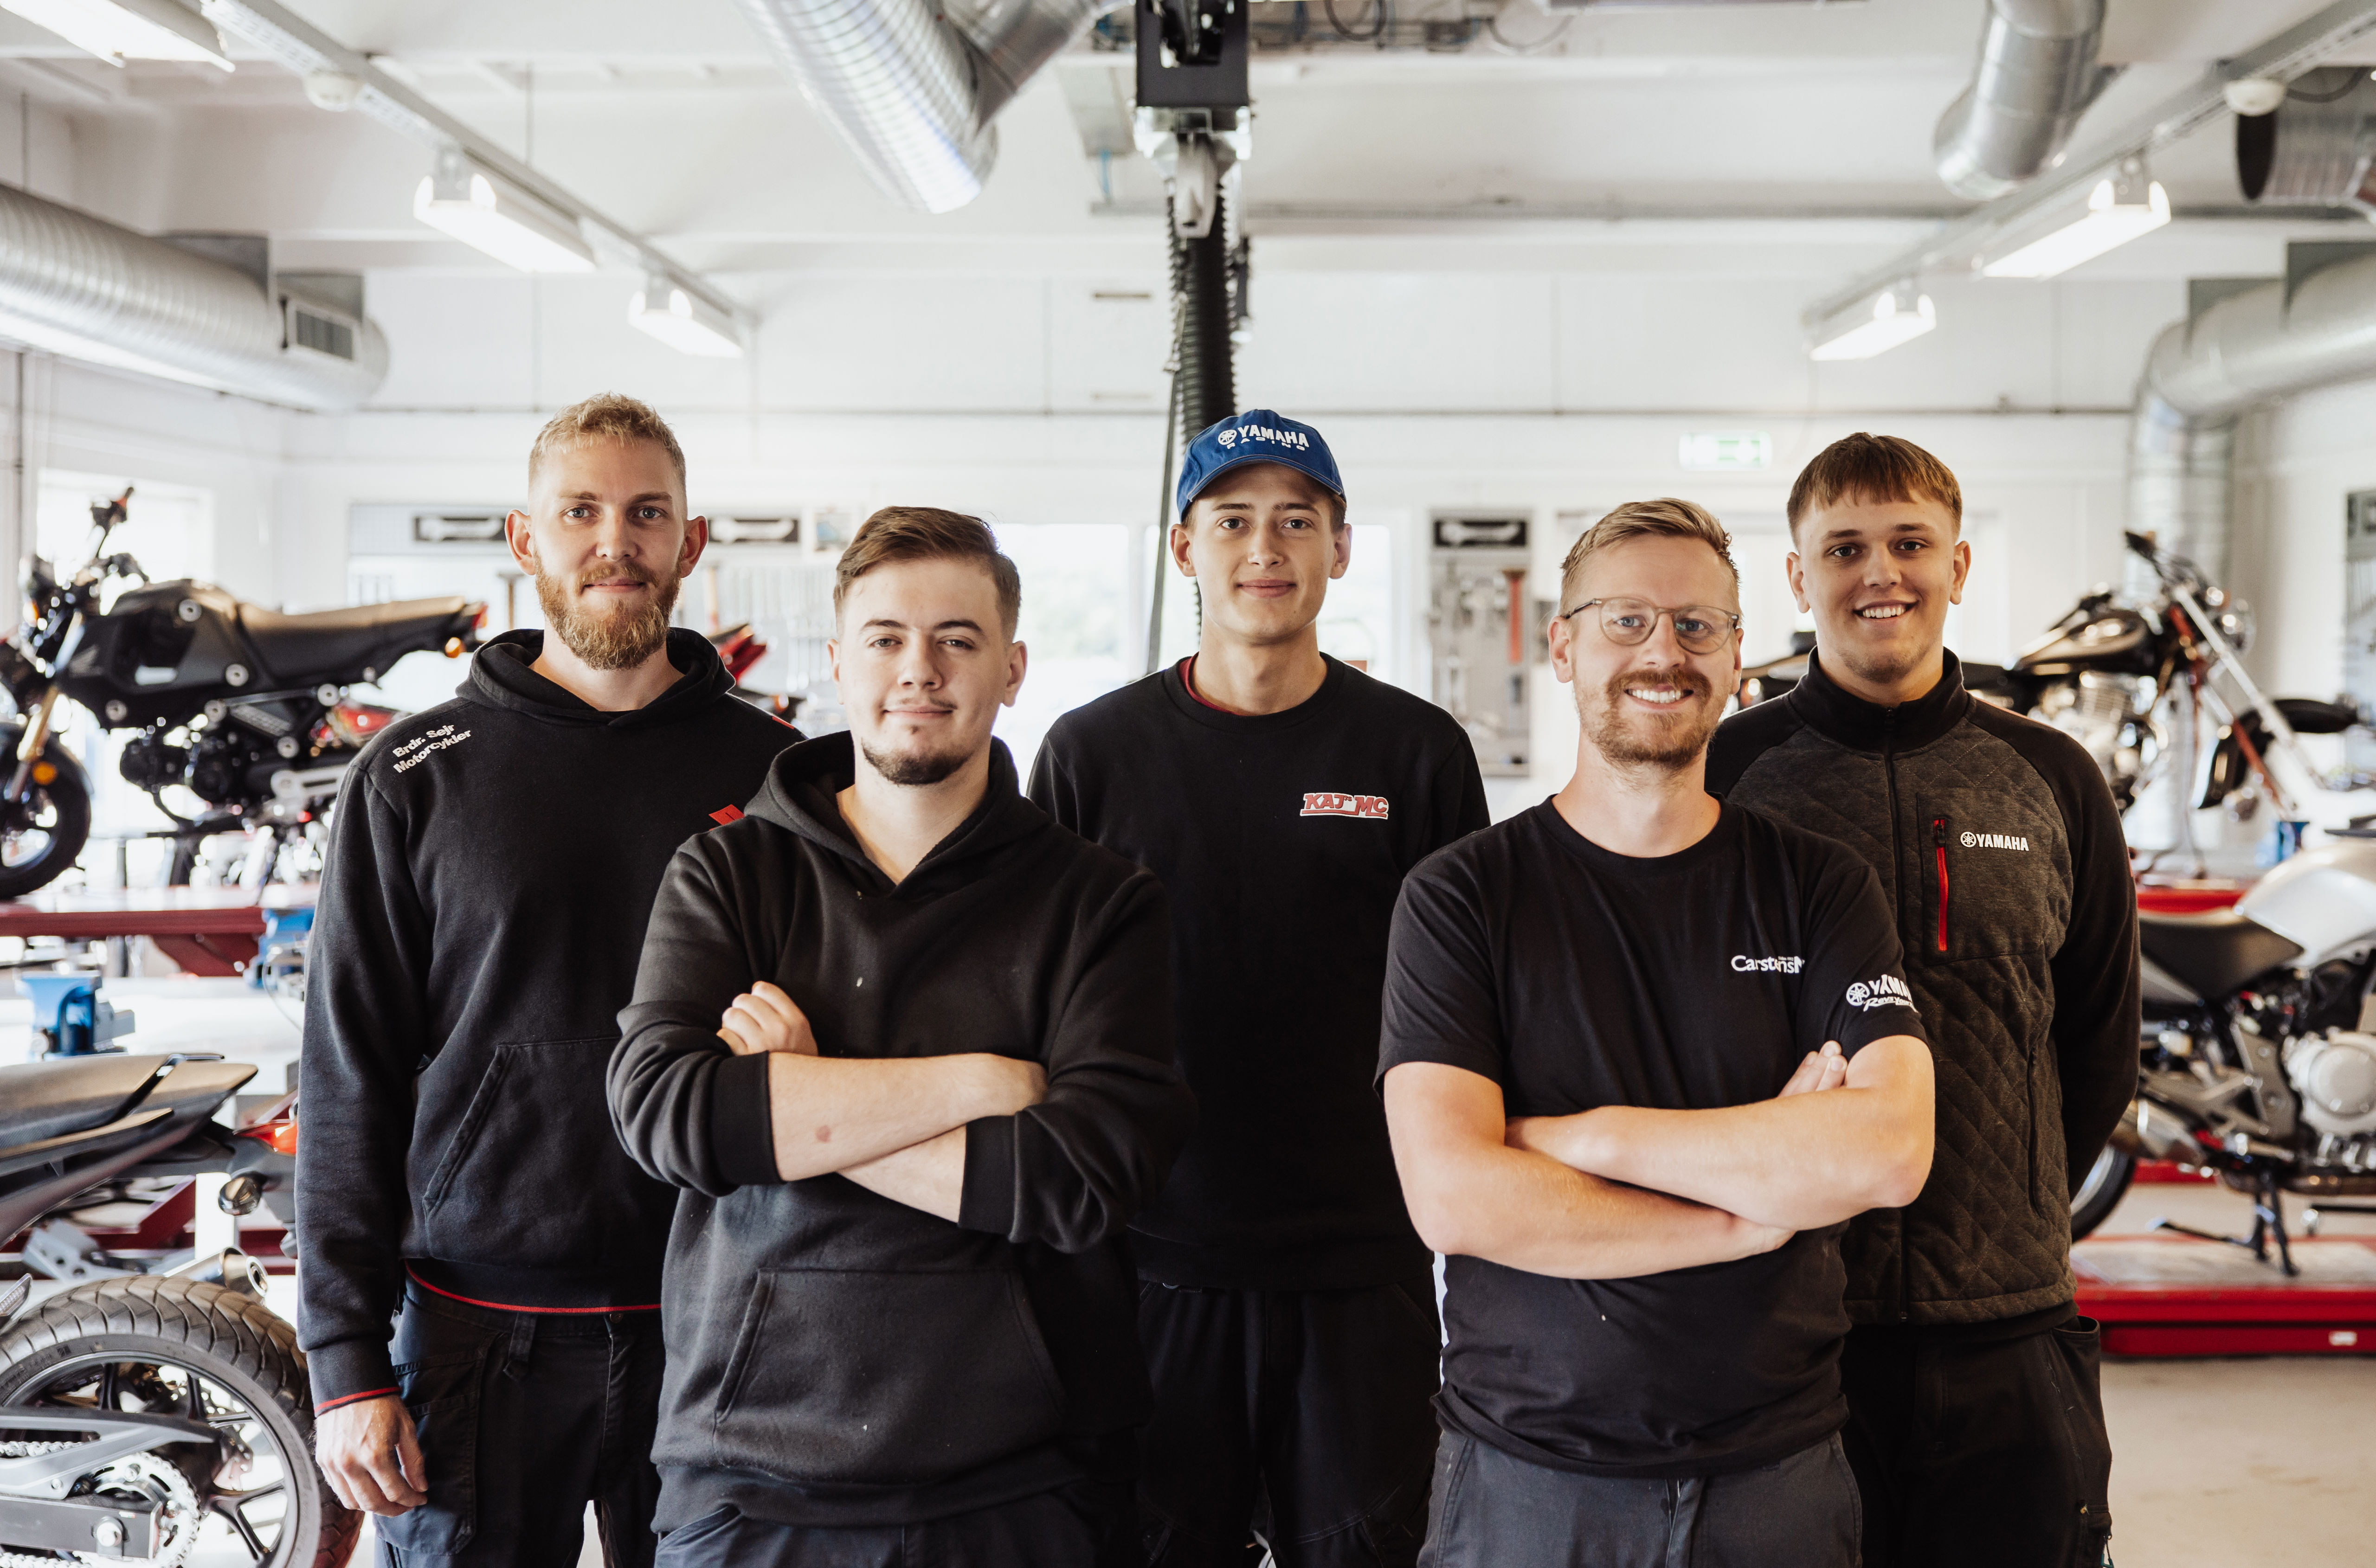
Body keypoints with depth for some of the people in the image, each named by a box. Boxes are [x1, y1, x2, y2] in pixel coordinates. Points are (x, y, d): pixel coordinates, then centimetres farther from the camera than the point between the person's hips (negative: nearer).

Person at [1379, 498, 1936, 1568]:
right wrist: (1758, 1207, -13)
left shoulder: (1819, 886, 1)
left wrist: (1588, 1135, -16)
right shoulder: (1461, 896, -5)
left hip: (1776, 1476, 2)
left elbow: (1891, 1151, -14)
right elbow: (1453, 1197, -17)